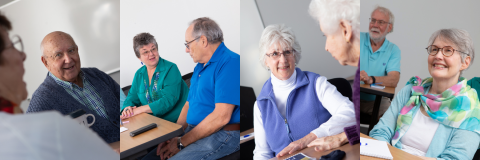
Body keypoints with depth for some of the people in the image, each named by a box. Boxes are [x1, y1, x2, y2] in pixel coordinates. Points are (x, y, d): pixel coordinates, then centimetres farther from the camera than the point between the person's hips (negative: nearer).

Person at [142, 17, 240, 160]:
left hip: (221, 136, -9)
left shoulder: (230, 63, -14)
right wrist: (172, 137, 1)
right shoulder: (200, 66, 18)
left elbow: (221, 117, -22)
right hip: (193, 131, 9)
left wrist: (181, 142, -14)